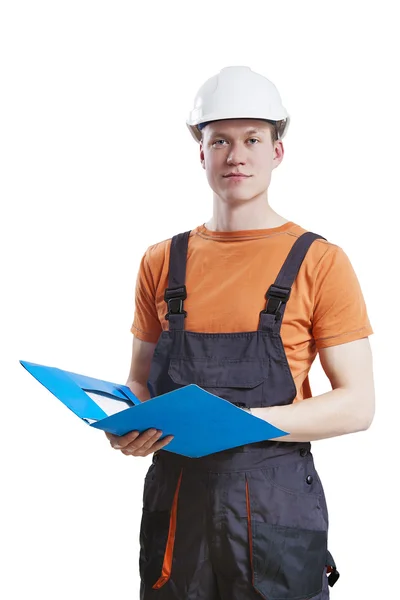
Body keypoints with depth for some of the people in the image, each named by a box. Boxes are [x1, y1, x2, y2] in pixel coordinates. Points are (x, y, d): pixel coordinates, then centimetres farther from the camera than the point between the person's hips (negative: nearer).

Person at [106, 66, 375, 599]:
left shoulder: (319, 262, -4)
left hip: (275, 510, -3)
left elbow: (357, 405, -7)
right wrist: (131, 426, -8)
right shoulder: (162, 262, 8)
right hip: (173, 500, 3)